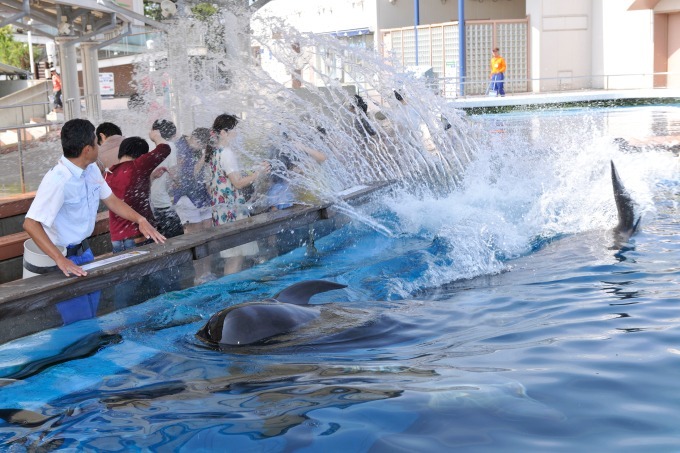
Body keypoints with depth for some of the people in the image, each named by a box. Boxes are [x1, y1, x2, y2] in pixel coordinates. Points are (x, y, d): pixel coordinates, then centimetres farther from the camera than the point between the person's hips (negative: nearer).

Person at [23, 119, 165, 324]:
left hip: (85, 251, 9)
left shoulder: (92, 170, -1)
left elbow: (111, 200, 12)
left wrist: (140, 219, -2)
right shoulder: (58, 180, -28)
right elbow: (31, 224, -31)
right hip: (64, 258, -8)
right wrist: (60, 260, -37)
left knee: (92, 315, 19)